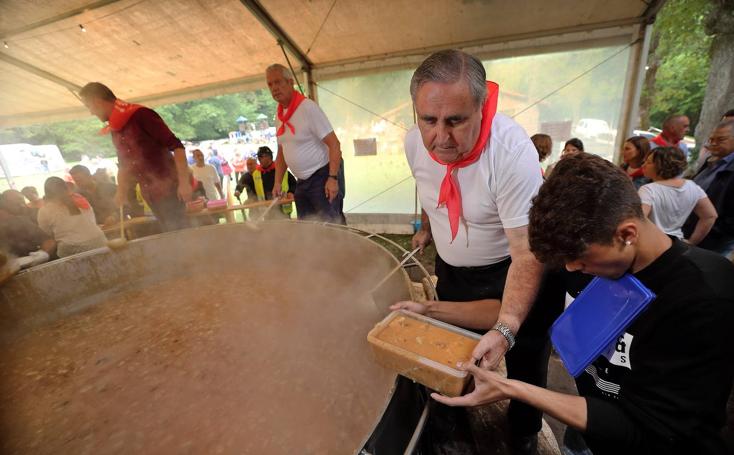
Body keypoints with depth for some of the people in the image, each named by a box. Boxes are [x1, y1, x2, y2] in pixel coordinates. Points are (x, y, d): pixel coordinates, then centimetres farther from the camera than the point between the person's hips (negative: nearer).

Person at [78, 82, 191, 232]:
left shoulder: (140, 115, -9)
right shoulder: (115, 130, 16)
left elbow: (176, 146, -16)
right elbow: (125, 165, 25)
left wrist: (184, 183, -23)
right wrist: (121, 191, 10)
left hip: (170, 190, -7)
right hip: (152, 197, 8)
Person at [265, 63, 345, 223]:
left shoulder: (308, 107, -13)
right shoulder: (280, 115, 10)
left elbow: (334, 144, -18)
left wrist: (333, 178, -24)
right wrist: (278, 182, 11)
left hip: (323, 177, -8)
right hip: (302, 182, 8)